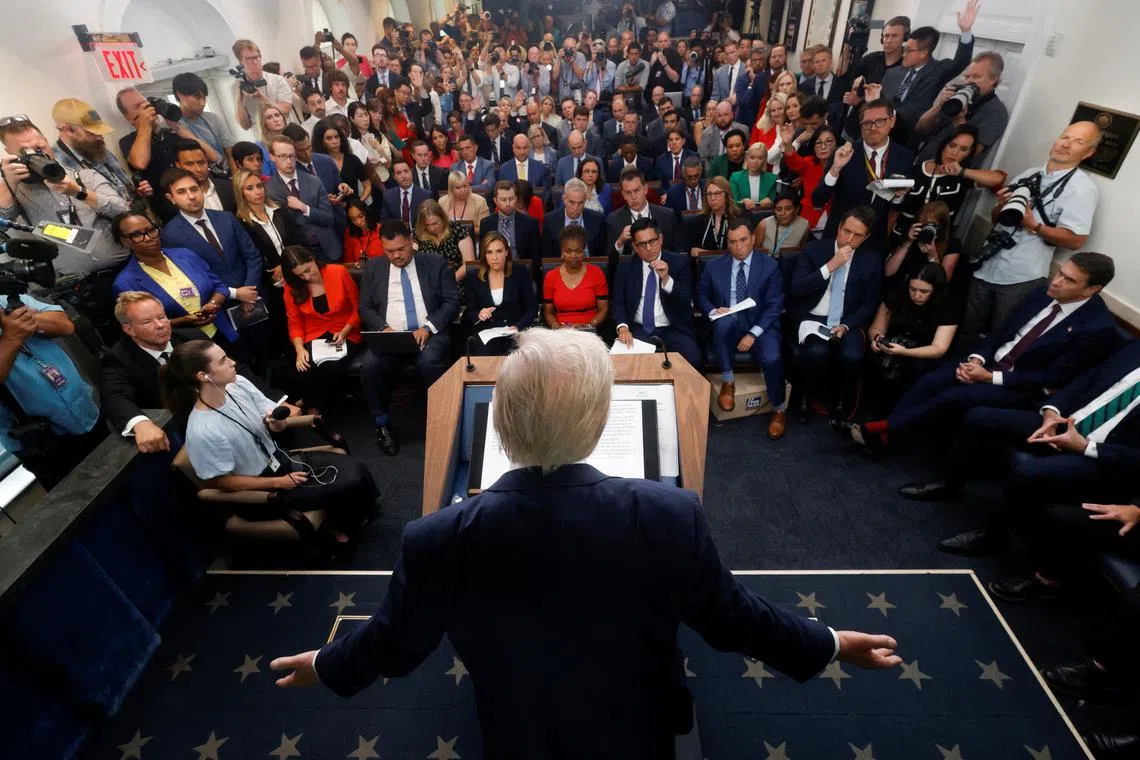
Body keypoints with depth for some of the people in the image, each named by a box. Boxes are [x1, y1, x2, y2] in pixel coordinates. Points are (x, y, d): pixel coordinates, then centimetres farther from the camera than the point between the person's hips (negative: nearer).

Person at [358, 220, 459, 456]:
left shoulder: (435, 263, 8)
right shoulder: (373, 267, 13)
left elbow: (452, 301, 2)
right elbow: (365, 308, 11)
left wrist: (429, 327, -13)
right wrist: (383, 327, -10)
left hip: (429, 334, -2)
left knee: (429, 363, -35)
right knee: (370, 365, -28)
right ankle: (382, 424, -7)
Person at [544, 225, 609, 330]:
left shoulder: (596, 274, 3)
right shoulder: (550, 277, 7)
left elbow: (603, 309, 4)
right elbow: (548, 312, 11)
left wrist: (589, 325, -12)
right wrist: (556, 326, -8)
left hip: (589, 332, -1)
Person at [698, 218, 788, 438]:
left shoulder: (770, 265, -1)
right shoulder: (715, 266, 4)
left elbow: (775, 306, -6)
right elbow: (701, 295, 12)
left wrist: (753, 334, -17)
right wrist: (713, 311, -12)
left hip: (760, 325, -1)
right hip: (727, 325, 1)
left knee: (772, 358, -30)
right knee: (724, 320, -36)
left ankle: (779, 410, 0)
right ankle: (727, 380, -15)